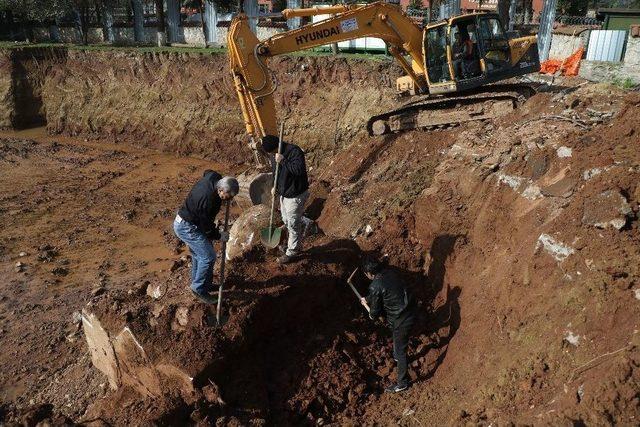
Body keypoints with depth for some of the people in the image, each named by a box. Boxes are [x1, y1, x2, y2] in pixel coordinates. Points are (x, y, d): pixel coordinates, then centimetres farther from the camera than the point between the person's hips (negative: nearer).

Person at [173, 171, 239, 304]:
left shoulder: (214, 177, -11)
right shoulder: (208, 200, -35)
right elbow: (206, 227, -24)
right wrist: (219, 235, -6)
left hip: (185, 221, 10)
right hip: (187, 227, -10)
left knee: (198, 254, 21)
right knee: (208, 256, -8)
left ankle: (197, 282, 38)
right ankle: (199, 289, 8)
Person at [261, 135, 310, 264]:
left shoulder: (294, 151, -26)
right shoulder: (278, 153, 1)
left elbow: (299, 170, -39)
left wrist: (282, 161, -35)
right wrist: (276, 185, 9)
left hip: (295, 195, -9)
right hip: (284, 193, 9)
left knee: (293, 224, 5)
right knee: (286, 221, 23)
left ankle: (292, 252, 22)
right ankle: (295, 245, 43)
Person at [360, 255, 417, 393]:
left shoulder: (375, 286, -23)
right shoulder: (390, 273, 0)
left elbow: (375, 312, -12)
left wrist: (372, 314, 11)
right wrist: (367, 299, 27)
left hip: (401, 320, -8)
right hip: (410, 312, 8)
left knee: (400, 351, 7)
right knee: (398, 341, 34)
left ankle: (402, 383, 21)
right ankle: (397, 356, 59)